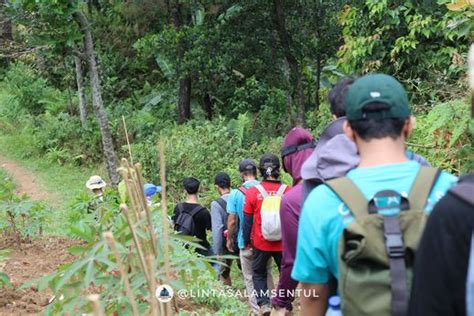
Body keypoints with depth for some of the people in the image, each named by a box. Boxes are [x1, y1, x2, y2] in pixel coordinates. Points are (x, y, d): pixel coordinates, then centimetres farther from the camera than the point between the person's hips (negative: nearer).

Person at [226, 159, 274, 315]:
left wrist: (229, 239, 7)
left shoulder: (236, 194, -10)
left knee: (251, 280, 8)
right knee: (267, 276, 19)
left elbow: (232, 221, -8)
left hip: (246, 243, -2)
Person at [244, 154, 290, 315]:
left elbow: (247, 220, -4)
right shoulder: (287, 191, -9)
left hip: (261, 243, 0)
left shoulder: (253, 192, -10)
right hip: (283, 243, 0)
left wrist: (246, 241, 8)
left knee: (259, 273, 17)